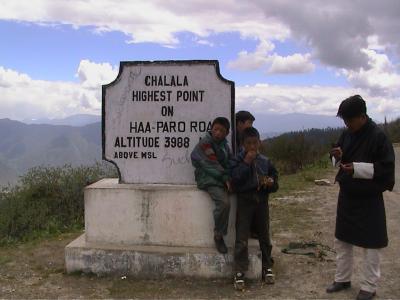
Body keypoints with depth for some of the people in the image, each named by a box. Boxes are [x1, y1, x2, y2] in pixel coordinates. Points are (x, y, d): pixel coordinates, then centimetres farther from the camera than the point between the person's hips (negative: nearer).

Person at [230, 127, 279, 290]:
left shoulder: (265, 161, 6)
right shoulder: (238, 160, -4)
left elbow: (275, 181, 12)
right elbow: (235, 180, -18)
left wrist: (271, 182, -11)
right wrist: (246, 163, -19)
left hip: (261, 201, 3)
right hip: (244, 201, -3)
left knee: (264, 236, 14)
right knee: (241, 239, -5)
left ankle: (267, 268, 29)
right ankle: (239, 273, 1)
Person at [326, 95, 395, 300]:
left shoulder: (378, 137, -16)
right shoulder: (347, 135, 4)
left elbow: (386, 168, -17)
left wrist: (358, 168, -26)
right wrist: (338, 156, -10)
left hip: (369, 200, -7)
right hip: (346, 196, 7)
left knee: (370, 244, 4)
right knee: (342, 240, 15)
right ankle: (342, 279, 30)